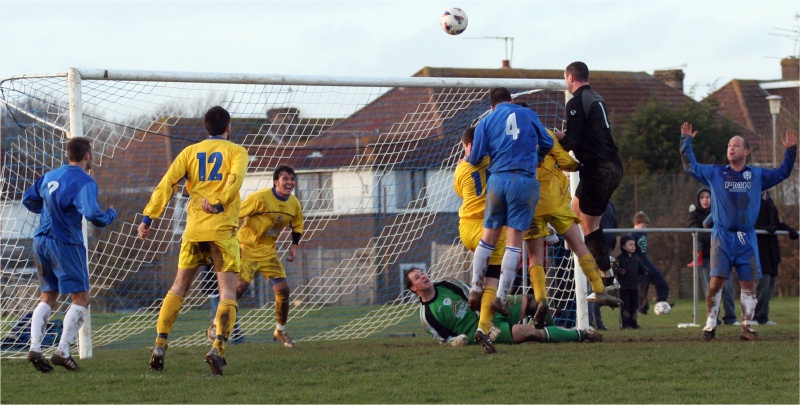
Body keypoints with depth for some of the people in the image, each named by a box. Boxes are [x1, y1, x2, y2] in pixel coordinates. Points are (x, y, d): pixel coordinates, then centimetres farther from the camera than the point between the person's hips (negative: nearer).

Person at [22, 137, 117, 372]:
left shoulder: (50, 176, 11)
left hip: (41, 242, 7)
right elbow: (92, 214, -23)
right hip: (65, 244, -7)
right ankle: (62, 351, -8)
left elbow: (29, 199, 20)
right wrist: (111, 214, -3)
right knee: (81, 298, 1)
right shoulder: (84, 182, -11)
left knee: (47, 297, 16)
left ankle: (35, 348, 2)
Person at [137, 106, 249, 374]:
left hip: (194, 230, 3)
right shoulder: (236, 152, 6)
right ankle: (218, 347, -19)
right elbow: (235, 179, -16)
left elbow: (167, 183, 2)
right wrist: (219, 203, -21)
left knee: (179, 288, 15)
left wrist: (148, 218, -1)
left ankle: (160, 345, 8)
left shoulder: (191, 152, 12)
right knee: (228, 291, -1)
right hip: (223, 229, -3)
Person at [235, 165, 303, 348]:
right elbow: (235, 215, -17)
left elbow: (297, 226, 18)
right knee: (240, 286, -20)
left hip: (268, 252, 6)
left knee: (283, 289, -4)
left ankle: (280, 331, 16)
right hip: (247, 248, -6)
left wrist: (294, 245, 3)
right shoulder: (260, 198, -20)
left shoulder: (295, 205, -1)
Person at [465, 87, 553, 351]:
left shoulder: (486, 121, 9)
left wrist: (468, 158, 27)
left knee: (488, 237, 12)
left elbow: (476, 158, 4)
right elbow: (547, 144, 18)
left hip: (498, 179, 1)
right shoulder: (529, 115, 10)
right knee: (514, 240, 1)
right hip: (525, 180, -1)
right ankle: (501, 296, -3)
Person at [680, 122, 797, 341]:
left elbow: (782, 173, 17)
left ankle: (747, 327, 9)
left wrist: (790, 150, 5)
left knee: (749, 284, 1)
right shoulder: (715, 173, 8)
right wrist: (686, 141, 3)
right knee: (716, 282, -9)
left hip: (747, 238, 2)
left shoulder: (757, 175, 11)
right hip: (722, 236, -2)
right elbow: (690, 167, 10)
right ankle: (710, 326, -1)